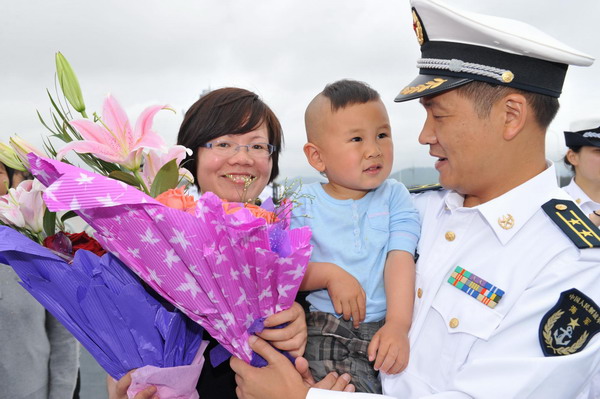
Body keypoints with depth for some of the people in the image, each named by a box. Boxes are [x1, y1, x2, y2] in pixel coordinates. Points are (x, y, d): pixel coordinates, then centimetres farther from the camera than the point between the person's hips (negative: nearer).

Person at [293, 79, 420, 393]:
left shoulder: (394, 196, 4)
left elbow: (400, 259, -8)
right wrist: (330, 274, -16)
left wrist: (398, 324, -21)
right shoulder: (305, 203, 3)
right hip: (327, 328, -2)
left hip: (386, 324, 2)